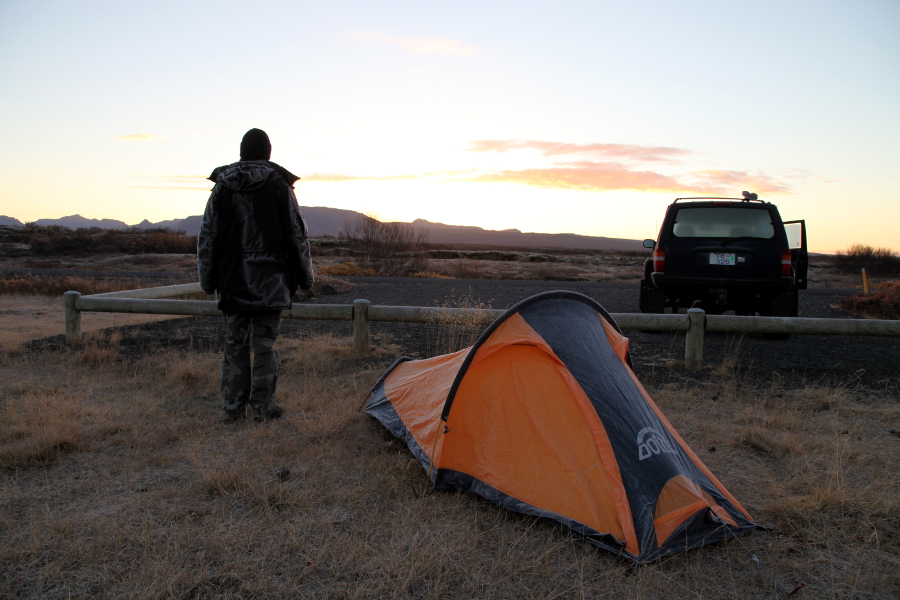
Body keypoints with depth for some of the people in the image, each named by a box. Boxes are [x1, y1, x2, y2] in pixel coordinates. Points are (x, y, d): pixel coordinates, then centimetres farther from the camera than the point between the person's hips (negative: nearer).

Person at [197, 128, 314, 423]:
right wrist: (304, 277, 8)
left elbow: (207, 237, 8)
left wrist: (208, 281, 16)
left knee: (234, 344, 10)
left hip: (233, 280, 3)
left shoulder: (222, 187, 5)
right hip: (270, 282, -2)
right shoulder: (279, 186, -4)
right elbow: (297, 235, -1)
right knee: (265, 344, 3)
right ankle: (263, 407, 9)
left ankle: (232, 407, 16)